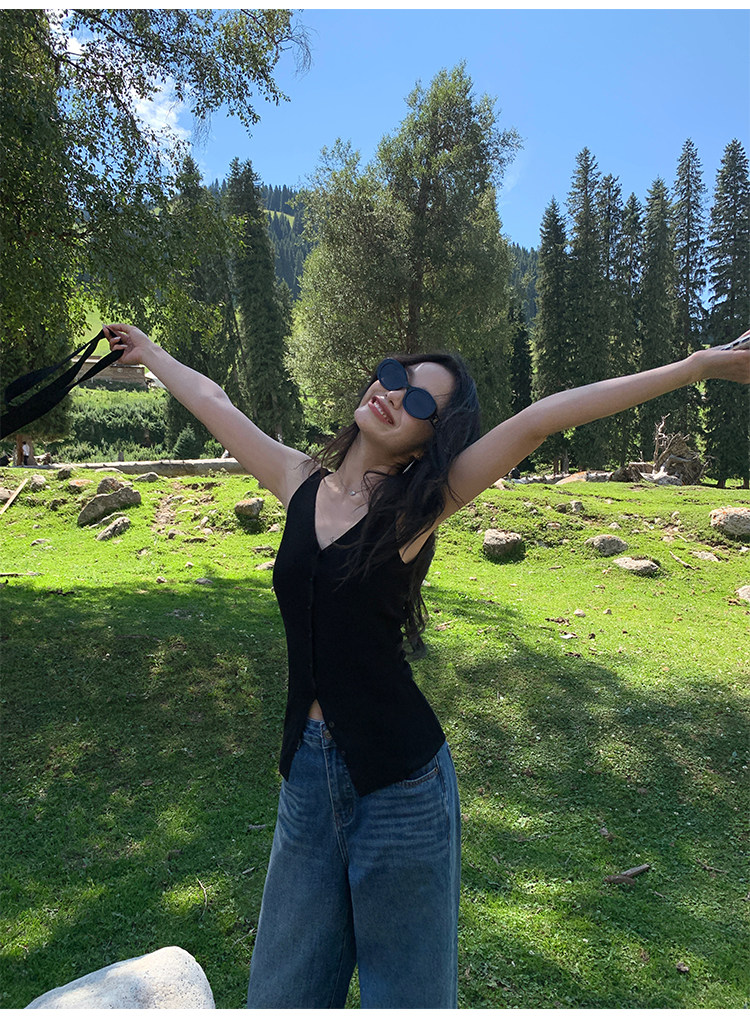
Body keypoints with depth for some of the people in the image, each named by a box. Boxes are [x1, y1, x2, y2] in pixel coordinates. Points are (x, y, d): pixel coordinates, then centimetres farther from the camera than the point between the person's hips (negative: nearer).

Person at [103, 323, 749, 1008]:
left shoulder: (418, 507, -9)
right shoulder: (300, 481, 2)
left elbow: (542, 418, -15)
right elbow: (212, 400, 16)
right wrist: (151, 353, 30)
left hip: (399, 781, -4)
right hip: (306, 771, 4)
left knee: (406, 991, 17)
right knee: (283, 989, 20)